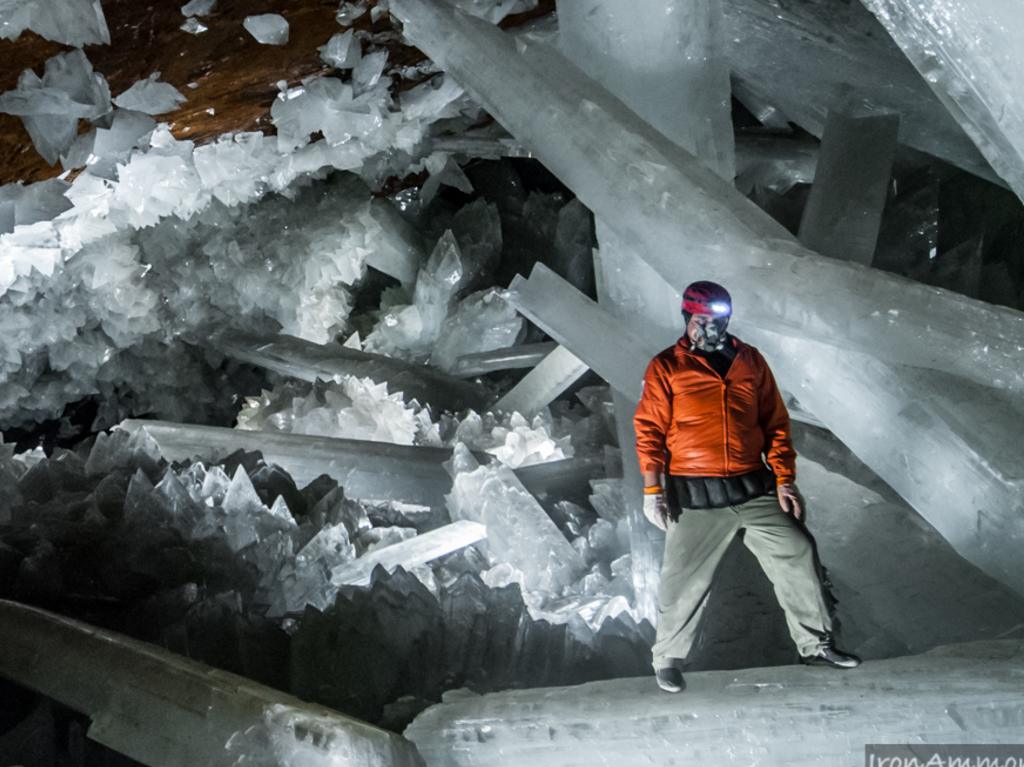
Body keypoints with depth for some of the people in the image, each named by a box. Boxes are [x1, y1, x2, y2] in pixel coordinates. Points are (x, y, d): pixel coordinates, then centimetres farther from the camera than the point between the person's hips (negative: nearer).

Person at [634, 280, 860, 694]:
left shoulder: (750, 361, 10)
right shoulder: (666, 368, 0)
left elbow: (776, 424, 12)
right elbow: (649, 431, -3)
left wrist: (785, 480, 5)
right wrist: (652, 490, -10)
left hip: (755, 489, 3)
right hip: (695, 498, -3)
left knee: (797, 556, 4)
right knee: (684, 580, 0)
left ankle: (815, 643, 21)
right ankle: (668, 657, 21)